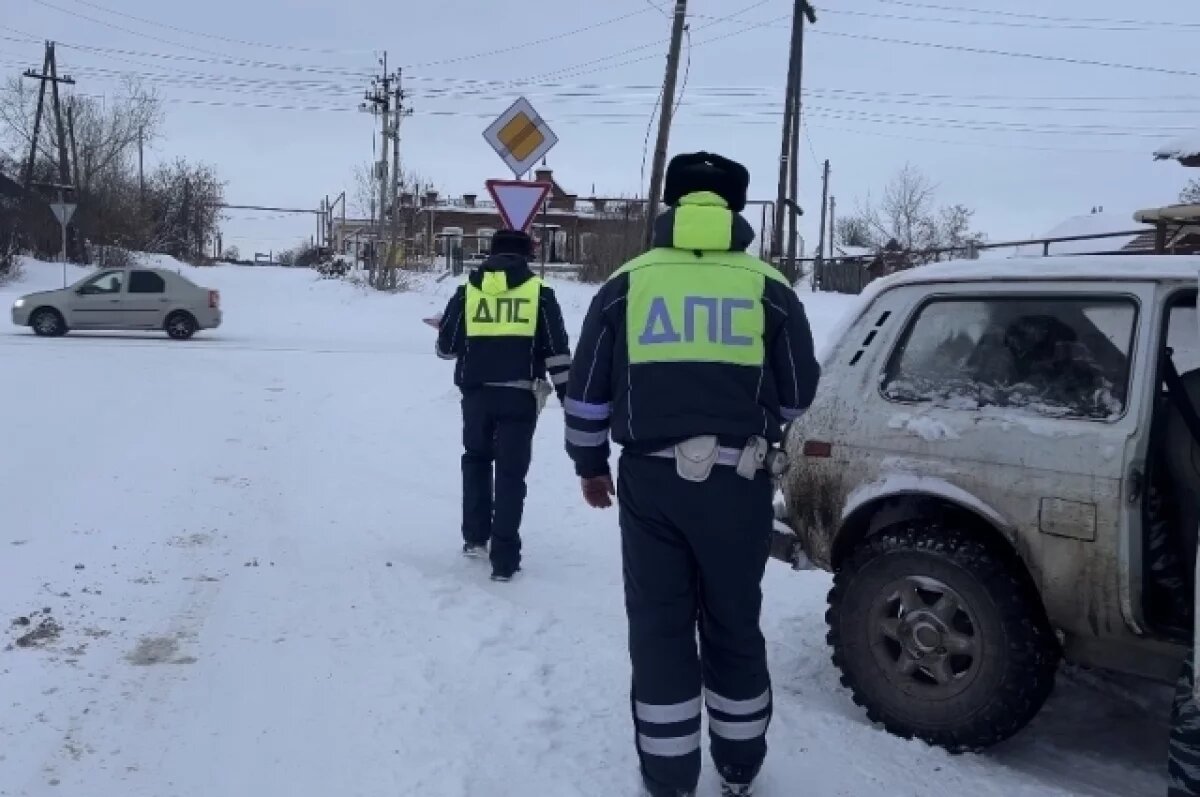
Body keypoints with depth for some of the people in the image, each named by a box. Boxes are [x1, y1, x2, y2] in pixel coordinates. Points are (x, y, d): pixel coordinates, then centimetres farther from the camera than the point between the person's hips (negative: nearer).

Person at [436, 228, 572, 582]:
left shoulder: (467, 290, 5)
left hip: (477, 393, 2)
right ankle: (504, 558, 4)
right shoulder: (539, 292, 2)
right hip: (518, 395, -2)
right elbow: (557, 352, -3)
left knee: (476, 458, 25)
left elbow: (446, 347, 9)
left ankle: (475, 537, 26)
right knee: (511, 472, 5)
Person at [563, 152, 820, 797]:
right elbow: (799, 395, 8)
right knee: (734, 625, 16)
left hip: (650, 479, 0)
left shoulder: (625, 285, 4)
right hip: (737, 483, 1)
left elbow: (586, 390, 5)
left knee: (659, 628, 11)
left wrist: (590, 464, 19)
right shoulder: (769, 290, 3)